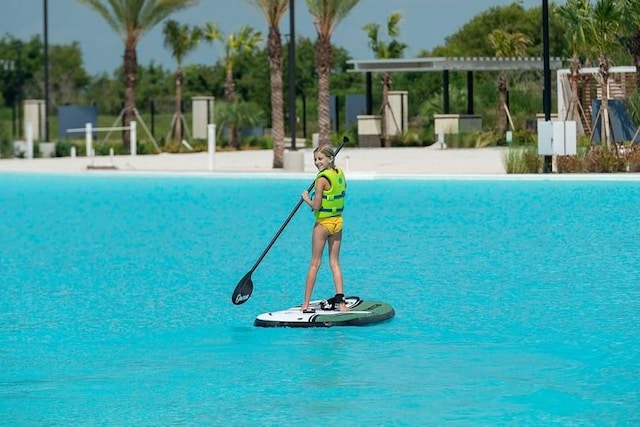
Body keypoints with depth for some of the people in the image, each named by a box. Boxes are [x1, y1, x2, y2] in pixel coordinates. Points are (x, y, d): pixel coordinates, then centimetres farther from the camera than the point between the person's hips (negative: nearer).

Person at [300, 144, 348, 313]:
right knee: (335, 262, 8)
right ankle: (340, 301, 0)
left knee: (315, 263, 1)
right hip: (338, 221, 6)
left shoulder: (322, 179, -18)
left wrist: (306, 198, 0)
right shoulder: (340, 174, 3)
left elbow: (316, 206, -17)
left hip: (323, 223, -6)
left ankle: (306, 304, 7)